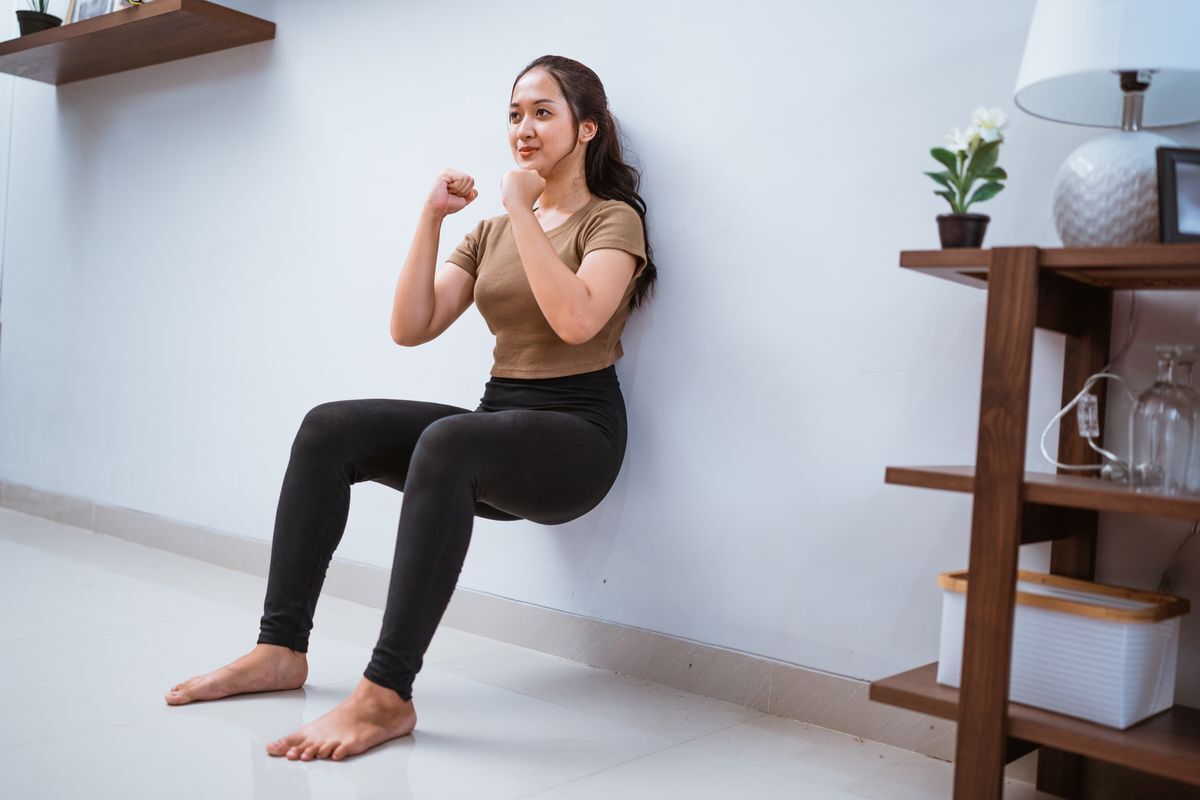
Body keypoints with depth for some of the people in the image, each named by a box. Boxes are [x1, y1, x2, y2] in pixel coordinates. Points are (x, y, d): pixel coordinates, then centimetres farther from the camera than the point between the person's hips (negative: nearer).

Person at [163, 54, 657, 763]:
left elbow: (575, 319, -22)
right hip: (498, 428, 6)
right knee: (330, 429, -14)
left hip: (578, 435, -6)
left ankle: (387, 693, -36)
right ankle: (281, 648, -12)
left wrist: (521, 209, -15)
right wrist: (432, 217, 0)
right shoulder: (492, 232, 18)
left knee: (446, 443, -37)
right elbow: (411, 328, 6)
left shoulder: (612, 219, 0)